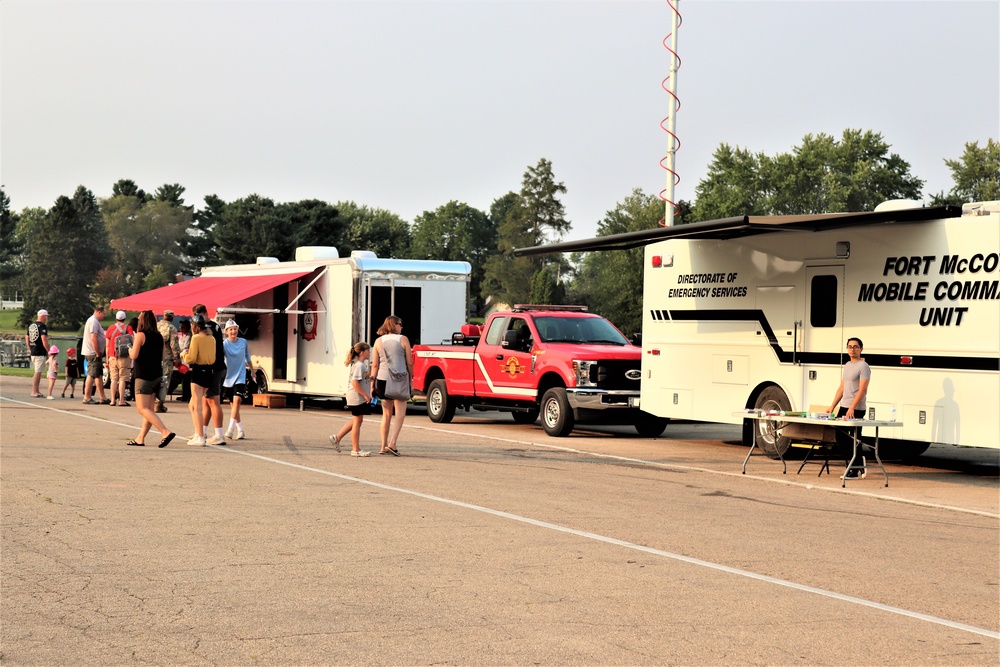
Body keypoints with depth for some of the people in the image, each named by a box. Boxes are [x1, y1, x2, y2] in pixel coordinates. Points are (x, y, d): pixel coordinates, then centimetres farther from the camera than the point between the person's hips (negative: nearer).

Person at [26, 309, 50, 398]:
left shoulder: (31, 325, 13)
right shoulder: (42, 326, -13)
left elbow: (27, 337, 20)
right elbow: (44, 339, -21)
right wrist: (48, 351, -15)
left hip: (32, 352, 8)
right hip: (40, 353, -8)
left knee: (37, 371, 17)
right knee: (38, 372, -5)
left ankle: (36, 390, 19)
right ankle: (34, 392, -4)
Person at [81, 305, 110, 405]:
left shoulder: (94, 321, 20)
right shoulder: (94, 321, -14)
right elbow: (93, 339, -22)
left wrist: (99, 353, 16)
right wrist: (98, 353, -19)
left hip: (95, 354, 11)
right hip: (93, 353, -11)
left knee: (99, 375, 11)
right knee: (92, 375, -7)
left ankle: (103, 398, 14)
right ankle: (87, 398, -4)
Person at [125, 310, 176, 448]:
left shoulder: (141, 335, -11)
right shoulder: (159, 336, 9)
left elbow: (134, 356, -14)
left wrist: (129, 350, 6)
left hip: (144, 376, -8)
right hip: (157, 375, 8)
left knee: (142, 409, -8)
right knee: (148, 409, 11)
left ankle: (166, 432, -22)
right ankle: (140, 438, 13)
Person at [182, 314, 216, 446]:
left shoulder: (196, 338, -12)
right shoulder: (211, 338, 9)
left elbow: (191, 359, -16)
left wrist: (184, 355, 6)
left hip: (198, 372, -8)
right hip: (208, 372, 8)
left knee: (197, 406, -5)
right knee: (192, 405, 20)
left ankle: (200, 438, -8)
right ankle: (198, 433, 21)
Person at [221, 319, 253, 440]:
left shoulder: (243, 342, 4)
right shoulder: (224, 344, -6)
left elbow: (248, 358, 19)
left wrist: (252, 371, 27)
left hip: (240, 376, 0)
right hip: (229, 377, 0)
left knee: (237, 400, -19)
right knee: (232, 404, 6)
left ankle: (231, 429, -24)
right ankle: (240, 430, 17)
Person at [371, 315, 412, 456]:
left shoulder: (379, 341, 6)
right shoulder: (403, 339, -2)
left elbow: (375, 365, 4)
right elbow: (409, 363, -1)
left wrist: (372, 383, 8)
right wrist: (411, 379, 10)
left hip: (383, 380, 4)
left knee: (386, 415, 14)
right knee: (400, 414, -1)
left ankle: (384, 446, 15)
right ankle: (392, 443, -16)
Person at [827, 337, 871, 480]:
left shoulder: (863, 367, -9)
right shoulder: (847, 365, 17)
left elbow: (862, 390, -18)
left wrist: (852, 408, -25)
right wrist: (833, 406, 17)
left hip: (856, 410, -9)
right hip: (843, 408, 9)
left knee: (854, 440, -5)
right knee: (840, 437, 9)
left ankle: (854, 470, 2)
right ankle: (859, 463, 19)